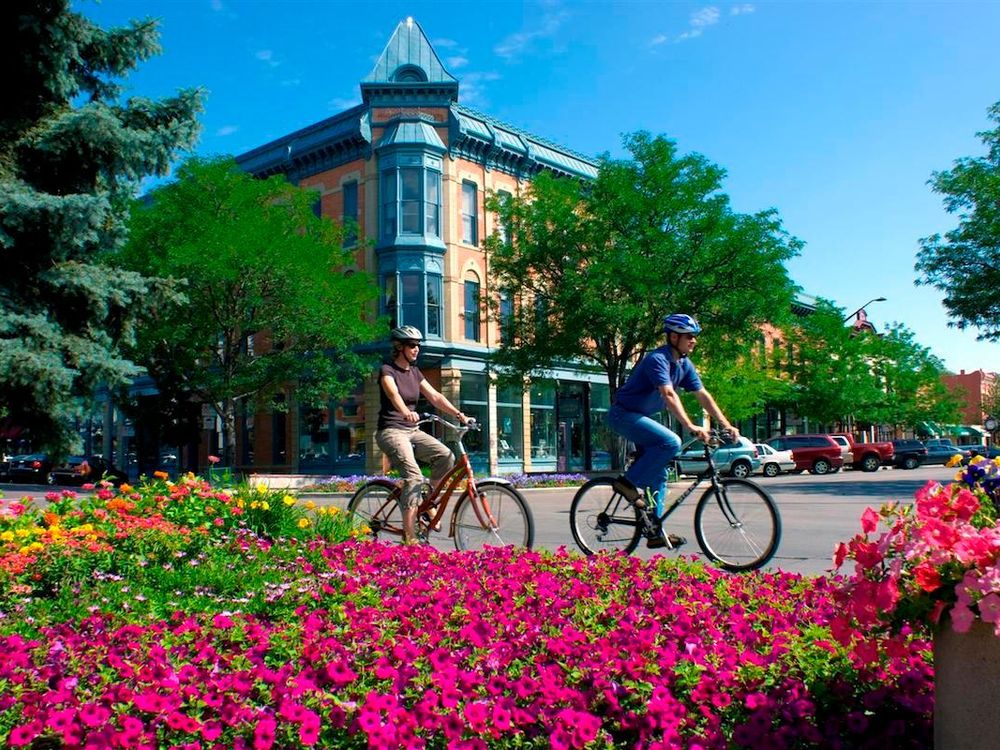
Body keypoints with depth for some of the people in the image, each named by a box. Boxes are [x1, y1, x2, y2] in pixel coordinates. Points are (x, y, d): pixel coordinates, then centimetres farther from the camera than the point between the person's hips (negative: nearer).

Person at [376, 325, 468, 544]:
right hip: (391, 431, -7)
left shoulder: (414, 372, 13)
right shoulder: (387, 370, -9)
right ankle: (409, 536, -22)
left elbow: (435, 396, 6)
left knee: (445, 455, -18)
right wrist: (406, 412, -50)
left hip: (412, 430, 7)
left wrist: (458, 414, -8)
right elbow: (393, 394, -30)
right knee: (414, 476, -25)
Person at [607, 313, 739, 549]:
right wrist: (690, 426, -45)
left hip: (641, 417, 9)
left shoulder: (684, 364, 4)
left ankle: (656, 533, 12)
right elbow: (669, 395, -36)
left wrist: (726, 425, -4)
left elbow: (703, 395, 3)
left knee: (658, 474, 6)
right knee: (671, 442, -28)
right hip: (624, 414, -9)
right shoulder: (657, 359, -23)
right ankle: (628, 482, -15)